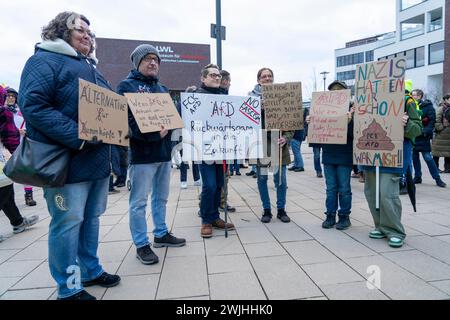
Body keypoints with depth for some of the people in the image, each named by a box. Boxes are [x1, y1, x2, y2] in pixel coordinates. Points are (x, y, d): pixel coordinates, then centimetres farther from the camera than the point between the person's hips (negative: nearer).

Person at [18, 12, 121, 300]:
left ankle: (91, 271, 32)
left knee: (92, 218, 16)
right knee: (68, 223, 1)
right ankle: (69, 288, 17)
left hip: (98, 159, 9)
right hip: (69, 161, -8)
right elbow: (33, 106, -19)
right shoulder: (45, 61, -6)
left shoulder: (90, 67, 21)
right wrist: (78, 136, -25)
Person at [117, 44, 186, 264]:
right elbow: (124, 119, -14)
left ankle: (161, 234, 31)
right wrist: (152, 134, -24)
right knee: (139, 201, 0)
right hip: (142, 153, -7)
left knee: (161, 198, 16)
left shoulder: (162, 89, 18)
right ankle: (141, 245, 11)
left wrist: (167, 129, -7)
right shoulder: (127, 86, -3)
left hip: (164, 151, 7)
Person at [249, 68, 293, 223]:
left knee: (281, 179, 6)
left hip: (278, 143, 1)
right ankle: (266, 210, 22)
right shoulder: (253, 97, 3)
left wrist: (286, 138, -11)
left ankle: (281, 210, 23)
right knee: (262, 178, 7)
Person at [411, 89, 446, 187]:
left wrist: (426, 131, -18)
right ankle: (417, 177, 21)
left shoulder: (427, 106, -4)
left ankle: (437, 179, 5)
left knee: (428, 157, -5)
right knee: (414, 157, 9)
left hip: (423, 136, -5)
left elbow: (432, 120, -8)